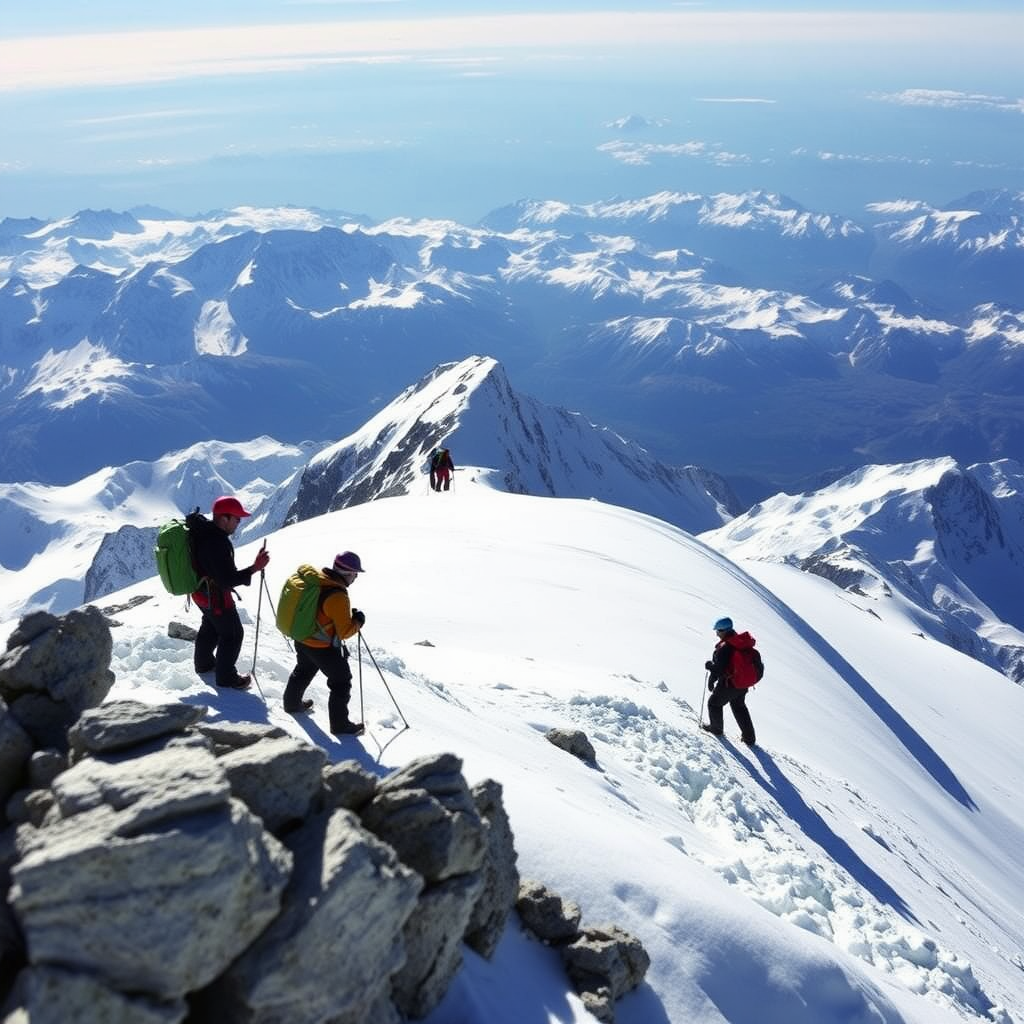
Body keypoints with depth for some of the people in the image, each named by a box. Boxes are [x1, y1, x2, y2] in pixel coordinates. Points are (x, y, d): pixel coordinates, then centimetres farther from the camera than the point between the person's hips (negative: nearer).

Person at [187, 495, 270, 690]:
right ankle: (225, 677, 26)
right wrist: (254, 568, -34)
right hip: (216, 596, -9)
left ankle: (204, 662, 51)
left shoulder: (200, 529, -7)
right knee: (232, 634, 11)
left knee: (211, 625, 31)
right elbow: (227, 580, -33)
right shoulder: (217, 543, -36)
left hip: (200, 591, 9)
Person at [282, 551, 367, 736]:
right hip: (324, 648, -8)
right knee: (341, 682, 7)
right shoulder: (338, 596, -29)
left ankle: (292, 703, 52)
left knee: (303, 671, 32)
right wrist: (358, 621, -7)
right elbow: (345, 631, -24)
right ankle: (340, 724, 14)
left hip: (301, 640, 8)